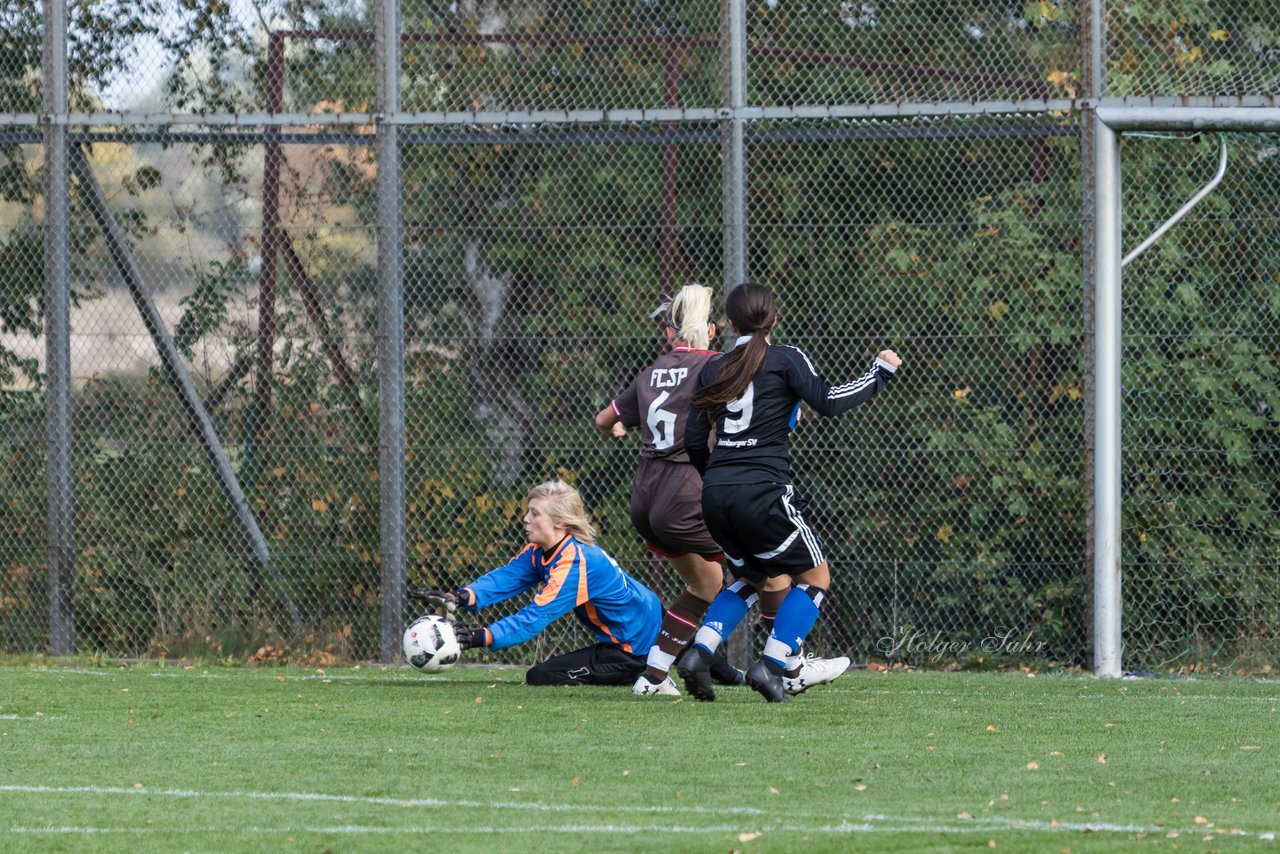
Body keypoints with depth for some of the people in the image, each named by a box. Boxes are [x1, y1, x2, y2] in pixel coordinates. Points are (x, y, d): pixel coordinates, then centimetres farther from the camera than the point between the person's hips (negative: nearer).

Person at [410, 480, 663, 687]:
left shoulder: (575, 564, -27)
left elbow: (536, 617, -33)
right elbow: (506, 578, -12)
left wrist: (483, 637, -43)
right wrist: (459, 598, -29)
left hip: (634, 647, -10)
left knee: (540, 677, -12)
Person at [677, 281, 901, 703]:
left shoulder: (713, 370, 13)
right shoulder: (784, 359, -1)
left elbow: (694, 440, 12)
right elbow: (827, 402, -10)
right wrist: (879, 374, 3)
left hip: (716, 494, 6)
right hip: (762, 491, -6)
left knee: (751, 577, 26)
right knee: (815, 576, 10)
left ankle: (699, 653, 5)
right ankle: (772, 665, -6)